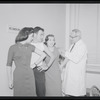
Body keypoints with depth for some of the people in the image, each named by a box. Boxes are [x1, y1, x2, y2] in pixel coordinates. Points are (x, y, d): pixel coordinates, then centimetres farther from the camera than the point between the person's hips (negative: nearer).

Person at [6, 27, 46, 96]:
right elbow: (9, 65, -1)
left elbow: (43, 55, 11)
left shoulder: (31, 47, 5)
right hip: (18, 76, -3)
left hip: (29, 76, 3)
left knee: (31, 94, 6)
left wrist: (34, 64, 7)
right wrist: (10, 80, 0)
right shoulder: (13, 48, -5)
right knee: (19, 94, 3)